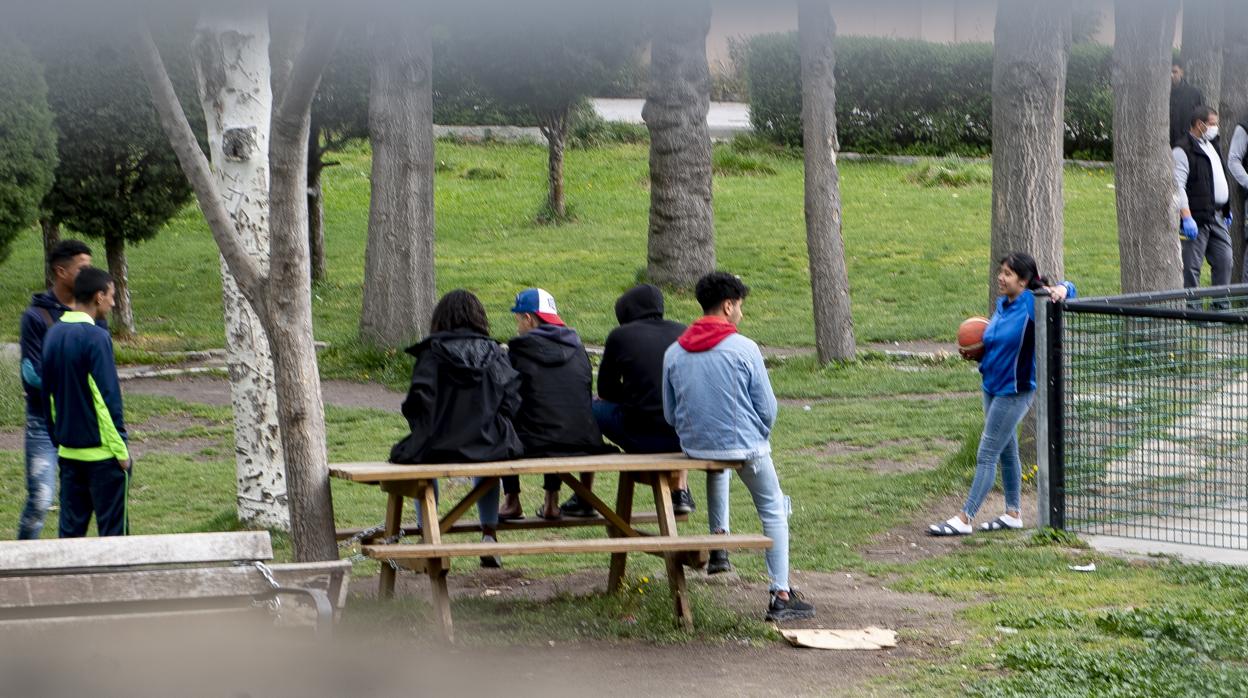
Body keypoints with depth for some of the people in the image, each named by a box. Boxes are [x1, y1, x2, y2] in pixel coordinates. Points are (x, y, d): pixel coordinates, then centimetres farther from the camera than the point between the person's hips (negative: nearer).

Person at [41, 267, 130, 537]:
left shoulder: (53, 335, 7)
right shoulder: (96, 337, -16)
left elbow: (48, 392, 14)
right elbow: (107, 398, -17)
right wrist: (121, 449, -11)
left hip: (68, 451, 7)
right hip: (101, 452, -7)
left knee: (71, 527, 10)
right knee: (112, 526, 0)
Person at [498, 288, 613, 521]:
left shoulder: (520, 349, -3)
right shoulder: (576, 348, 10)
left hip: (532, 448, -4)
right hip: (583, 444, 4)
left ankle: (512, 500, 27)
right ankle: (552, 502, 38)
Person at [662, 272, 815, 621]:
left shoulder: (674, 353, -1)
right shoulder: (744, 349, -13)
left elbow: (670, 414, 6)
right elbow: (768, 409, -8)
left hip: (694, 446, 4)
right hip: (746, 446, -4)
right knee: (773, 512, 13)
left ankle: (718, 540, 35)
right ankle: (781, 596, 8)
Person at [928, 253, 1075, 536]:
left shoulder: (1032, 304, -16)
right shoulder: (1002, 305, 7)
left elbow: (1067, 287, -11)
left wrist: (1060, 290, -34)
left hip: (1014, 393, -8)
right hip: (992, 388, 8)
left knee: (986, 456, -8)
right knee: (1006, 452, 17)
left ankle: (964, 519, -7)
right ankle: (1013, 514, 27)